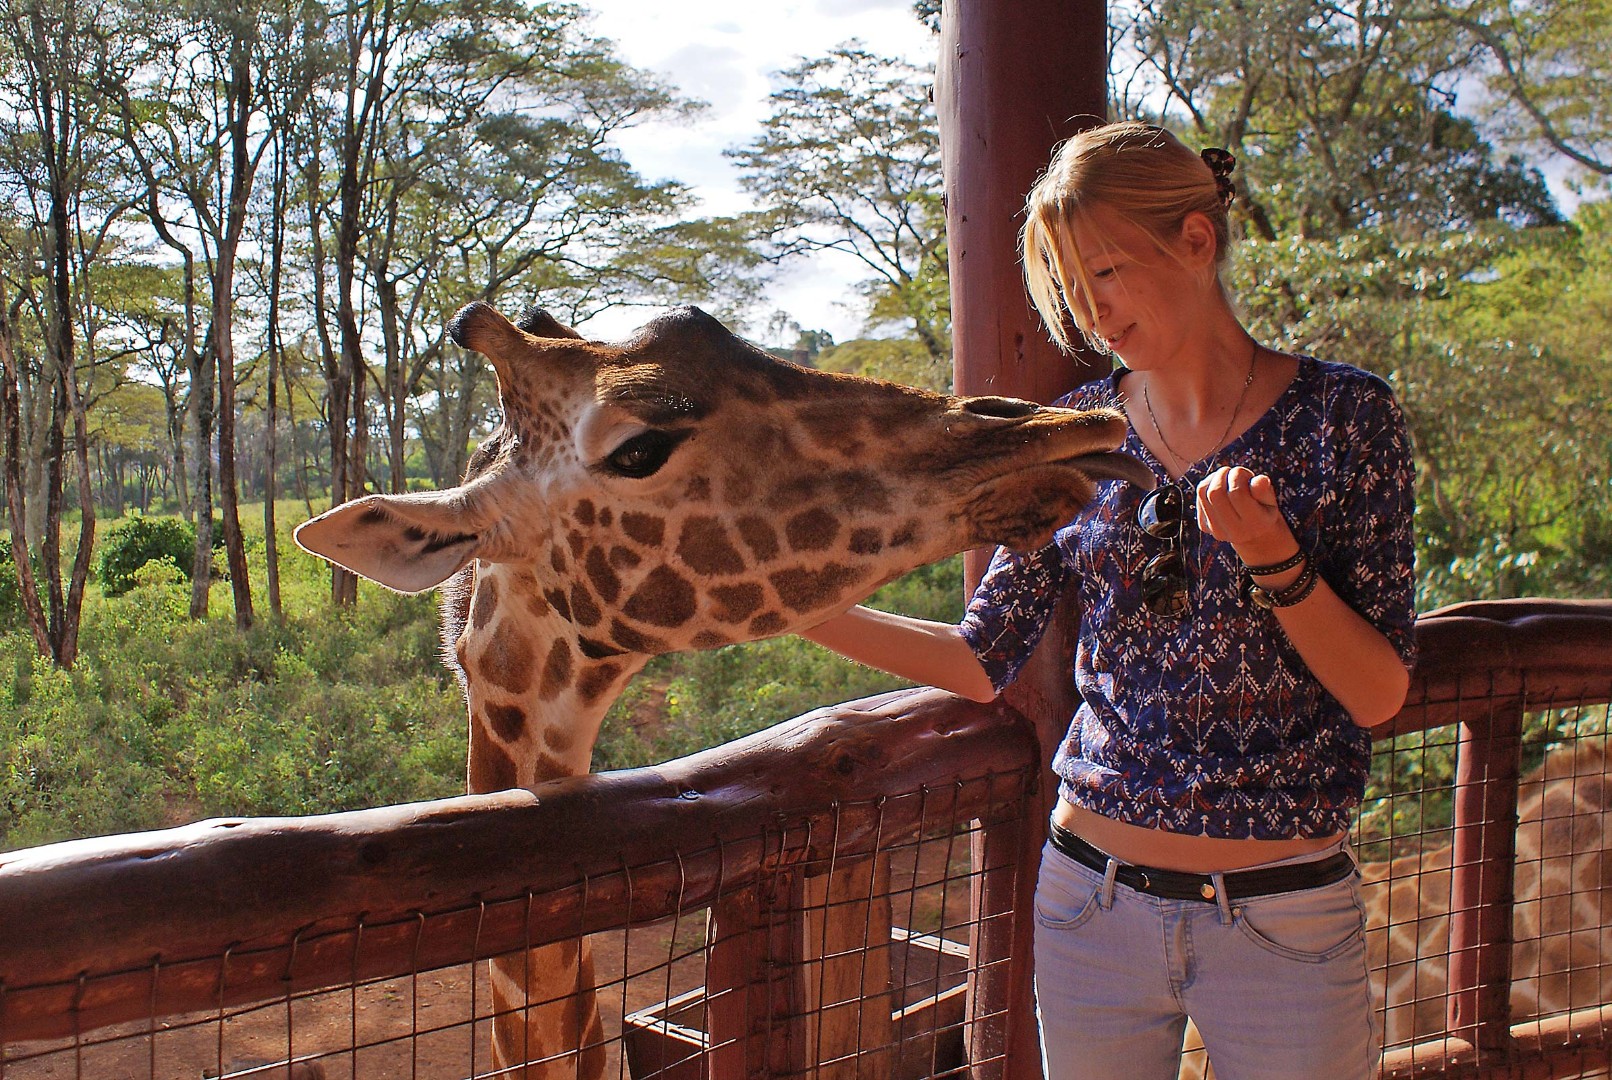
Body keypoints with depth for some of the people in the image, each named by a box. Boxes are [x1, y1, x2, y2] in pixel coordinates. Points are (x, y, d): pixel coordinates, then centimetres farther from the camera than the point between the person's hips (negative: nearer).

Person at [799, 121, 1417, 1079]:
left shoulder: (1342, 415, -6)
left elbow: (1380, 694, -7)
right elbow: (986, 660, 3)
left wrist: (1275, 560, -23)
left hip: (1285, 925, -2)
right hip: (1094, 902, 3)